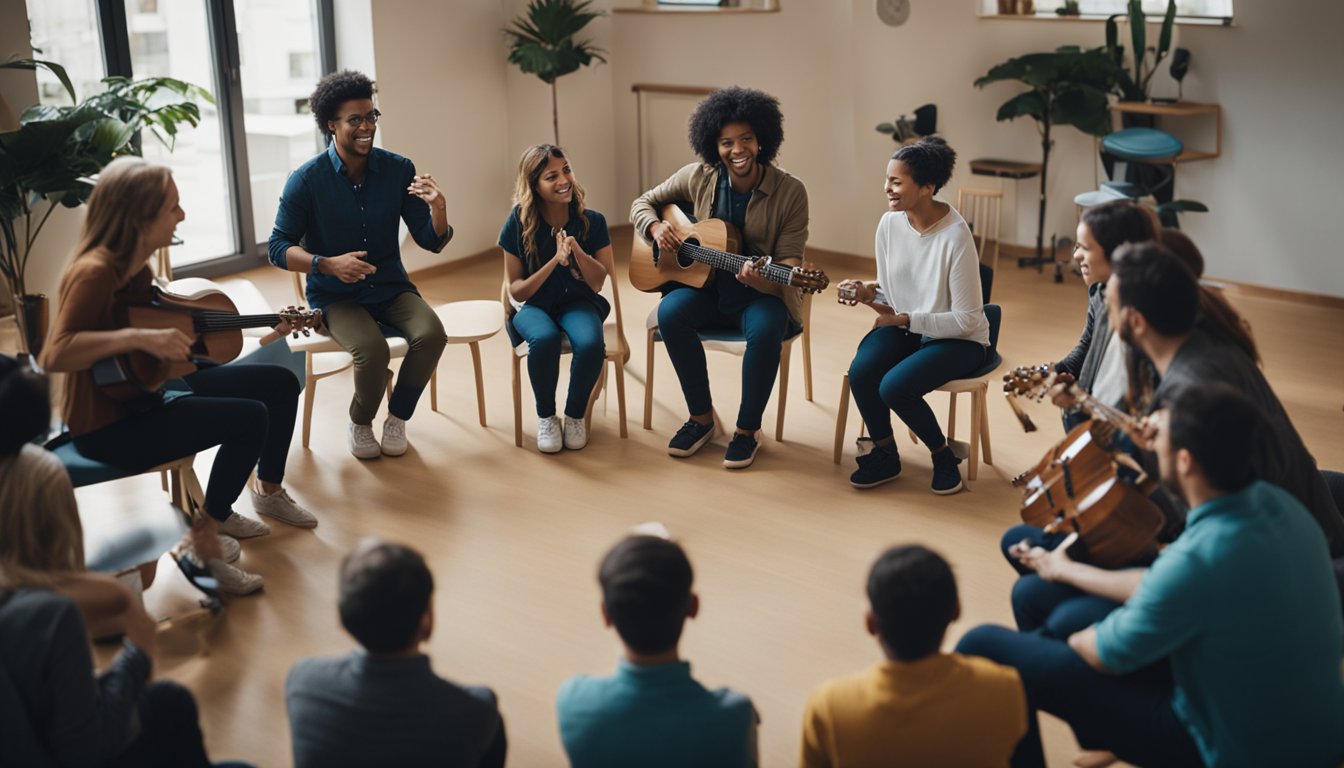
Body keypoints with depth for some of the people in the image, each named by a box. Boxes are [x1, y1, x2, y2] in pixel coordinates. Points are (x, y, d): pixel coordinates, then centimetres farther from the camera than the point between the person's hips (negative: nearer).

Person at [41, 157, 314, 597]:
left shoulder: (135, 263, 2)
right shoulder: (95, 271, -26)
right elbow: (55, 355, -34)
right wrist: (139, 336, -42)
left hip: (144, 391, 10)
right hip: (108, 425, -10)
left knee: (280, 382, 9)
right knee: (249, 418, -25)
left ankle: (270, 492, 31)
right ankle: (203, 550, -10)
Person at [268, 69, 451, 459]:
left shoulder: (398, 170, -2)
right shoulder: (307, 180, -10)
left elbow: (431, 242, -1)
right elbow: (278, 248, -8)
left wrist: (438, 208, -24)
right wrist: (328, 264, -26)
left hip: (391, 287, 3)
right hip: (335, 296, -3)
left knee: (431, 334, -27)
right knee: (372, 350, -32)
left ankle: (398, 418, -1)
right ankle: (359, 423, 1)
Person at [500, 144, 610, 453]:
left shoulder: (591, 221, -7)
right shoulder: (519, 223, -10)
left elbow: (597, 283, -5)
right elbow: (516, 291, -8)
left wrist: (577, 251, -24)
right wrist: (554, 262, -23)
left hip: (578, 303, 1)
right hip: (534, 306, -1)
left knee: (590, 342, -33)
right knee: (545, 338, -36)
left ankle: (576, 415, -6)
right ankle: (546, 417, -11)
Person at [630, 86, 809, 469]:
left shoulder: (790, 191, -9)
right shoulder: (699, 177, -1)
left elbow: (790, 258, -11)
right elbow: (643, 203, 11)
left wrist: (762, 277, -34)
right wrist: (656, 227, -13)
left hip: (763, 294, -2)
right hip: (706, 286, 3)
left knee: (765, 330, -36)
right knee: (670, 314, -29)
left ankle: (747, 430, -12)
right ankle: (701, 417, -9)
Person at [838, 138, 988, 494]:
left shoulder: (955, 237, -24)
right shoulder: (889, 223, -5)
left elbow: (967, 320, -19)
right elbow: (889, 290, 8)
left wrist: (904, 319, -22)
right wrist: (869, 293, -15)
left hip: (957, 339, -5)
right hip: (903, 326, 6)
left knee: (894, 387, -28)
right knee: (860, 372, -23)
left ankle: (943, 456, 1)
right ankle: (884, 456, 3)